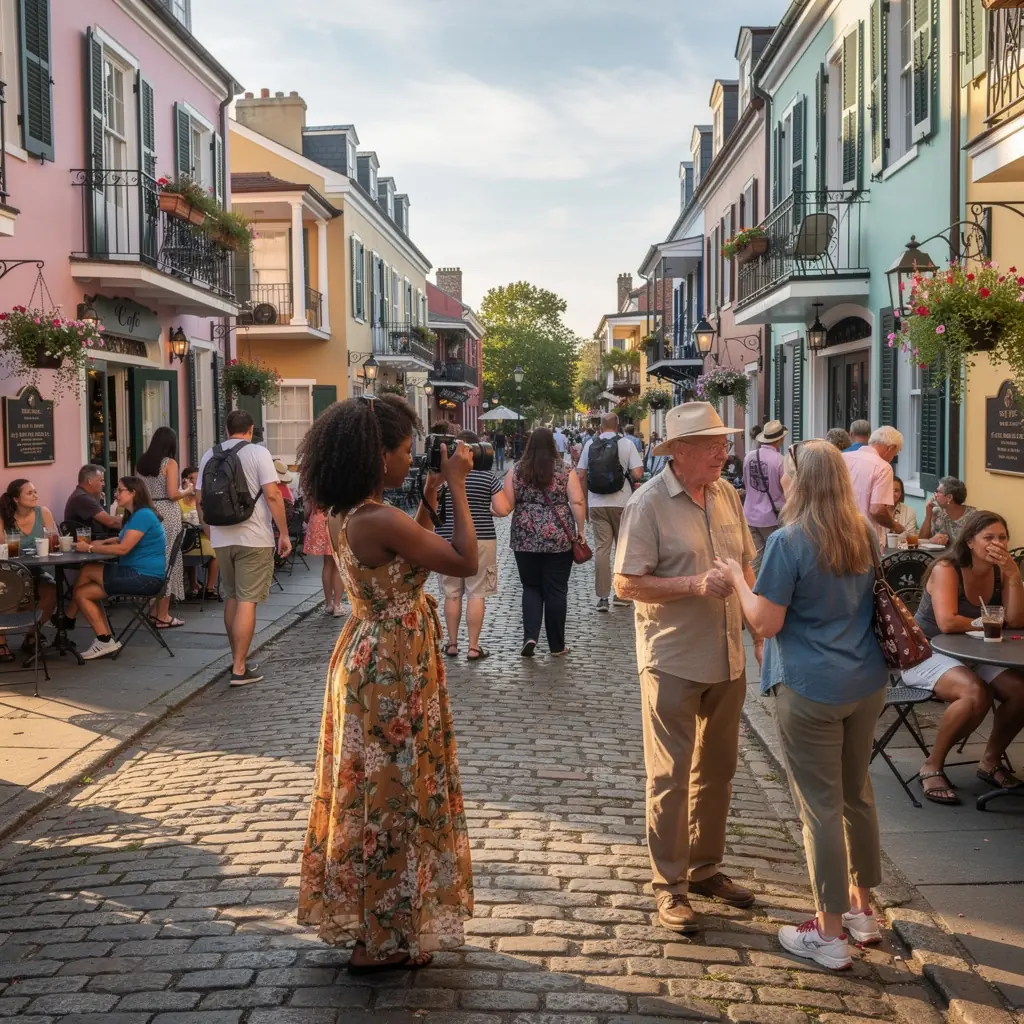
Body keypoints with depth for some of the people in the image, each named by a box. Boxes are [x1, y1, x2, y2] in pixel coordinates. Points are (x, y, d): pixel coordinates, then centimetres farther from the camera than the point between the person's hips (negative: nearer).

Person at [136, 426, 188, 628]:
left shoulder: (141, 463, 9)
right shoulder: (170, 463, -8)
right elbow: (173, 494, -16)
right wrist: (186, 491, 3)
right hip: (166, 515, -6)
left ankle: (155, 611, 19)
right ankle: (163, 616, 2)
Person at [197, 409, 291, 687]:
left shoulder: (209, 456, 8)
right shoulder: (258, 452, -6)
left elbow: (200, 500, 11)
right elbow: (272, 494, -14)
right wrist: (284, 533, -8)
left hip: (221, 538, 5)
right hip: (253, 538, -5)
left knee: (231, 598, 18)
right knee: (247, 601, -4)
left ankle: (237, 658, 27)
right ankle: (239, 670, -5)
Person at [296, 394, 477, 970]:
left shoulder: (352, 514, 2)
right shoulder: (381, 521, -26)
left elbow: (414, 550, 13)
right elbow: (466, 562, -22)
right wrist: (456, 485, -15)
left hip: (371, 659, 10)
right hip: (391, 670, -10)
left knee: (376, 791, 21)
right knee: (391, 795, 5)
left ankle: (367, 920, 38)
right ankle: (383, 939, 21)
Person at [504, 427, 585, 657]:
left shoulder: (516, 470, 1)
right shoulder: (565, 470, -2)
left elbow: (507, 505, -1)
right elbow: (577, 503, -8)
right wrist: (579, 530, 2)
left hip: (525, 539, 1)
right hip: (559, 539, -1)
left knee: (531, 588, 14)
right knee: (556, 591, 7)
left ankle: (530, 636, -3)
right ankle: (557, 646, 13)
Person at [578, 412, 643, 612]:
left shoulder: (590, 445, 4)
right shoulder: (626, 444, -4)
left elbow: (581, 476, 5)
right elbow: (637, 474, -12)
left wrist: (584, 502, 15)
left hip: (597, 504, 2)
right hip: (621, 503, -2)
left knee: (601, 548, 3)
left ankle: (602, 597, 2)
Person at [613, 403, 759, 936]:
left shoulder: (726, 493, 5)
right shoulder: (649, 503, -14)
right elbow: (627, 583, -15)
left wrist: (760, 631, 10)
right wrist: (695, 584, -24)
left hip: (727, 659, 7)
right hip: (673, 662, -6)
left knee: (716, 770, 17)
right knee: (670, 775, 3)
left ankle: (705, 868, 33)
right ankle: (668, 884, 16)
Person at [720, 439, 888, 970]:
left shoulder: (788, 542, -17)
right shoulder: (865, 535, 4)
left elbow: (766, 623, -15)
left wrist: (737, 577, -2)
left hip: (810, 688, -7)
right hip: (866, 682, 7)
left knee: (821, 806, 3)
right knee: (857, 794, 19)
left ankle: (829, 934, 13)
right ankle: (861, 907, 34)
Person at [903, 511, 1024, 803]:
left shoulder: (999, 572, 2)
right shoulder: (946, 569, -17)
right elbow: (947, 622, -30)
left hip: (972, 656, 7)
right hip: (927, 653, -7)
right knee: (977, 694, -33)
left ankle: (991, 761, 9)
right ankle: (932, 766, -13)